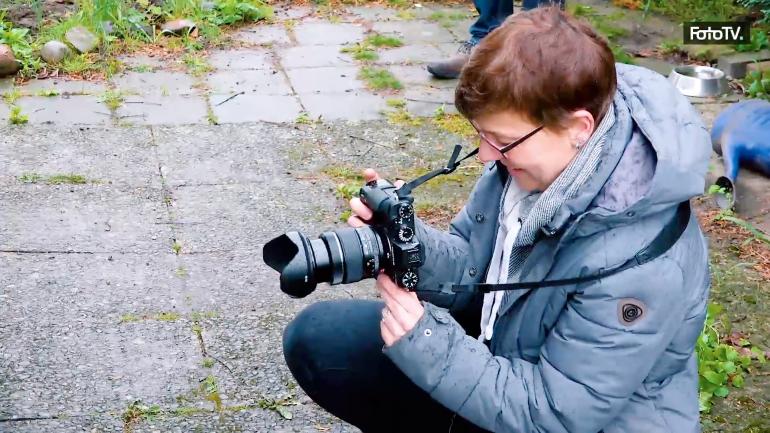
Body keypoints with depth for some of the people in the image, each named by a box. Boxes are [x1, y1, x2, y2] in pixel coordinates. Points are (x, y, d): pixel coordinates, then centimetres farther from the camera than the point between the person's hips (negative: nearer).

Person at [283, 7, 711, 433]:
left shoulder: (639, 264, -33)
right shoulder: (533, 155, -12)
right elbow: (473, 268, 0)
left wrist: (424, 344, -32)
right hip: (503, 354, 7)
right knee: (315, 338, 0)